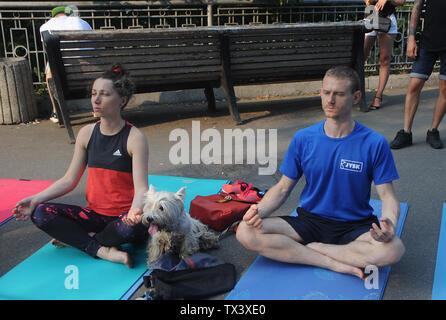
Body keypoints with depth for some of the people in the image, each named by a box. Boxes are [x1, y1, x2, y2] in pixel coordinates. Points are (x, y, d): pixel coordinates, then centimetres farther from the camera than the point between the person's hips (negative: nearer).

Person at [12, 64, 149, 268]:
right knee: (40, 213, -14)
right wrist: (36, 198, -8)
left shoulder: (134, 138, -12)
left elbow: (141, 188, -18)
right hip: (95, 213, 5)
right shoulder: (87, 133, 3)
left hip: (124, 215, -4)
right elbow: (69, 180, 6)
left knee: (133, 228, -39)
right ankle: (101, 250, -20)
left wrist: (136, 210, -41)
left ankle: (75, 238, -12)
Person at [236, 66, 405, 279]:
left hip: (355, 226, -2)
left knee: (393, 249, -35)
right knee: (246, 232, -21)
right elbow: (283, 188, 4)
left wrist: (390, 226, -27)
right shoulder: (303, 138, 0)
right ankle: (335, 264, -21)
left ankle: (306, 249, -17)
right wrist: (260, 211, -17)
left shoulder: (374, 143, -7)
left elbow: (388, 196, -5)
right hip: (309, 221, 2)